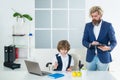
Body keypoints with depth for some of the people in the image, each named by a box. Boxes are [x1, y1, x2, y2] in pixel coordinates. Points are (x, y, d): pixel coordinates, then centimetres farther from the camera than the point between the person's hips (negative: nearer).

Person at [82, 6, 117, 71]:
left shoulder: (108, 25, -3)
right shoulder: (88, 25, 6)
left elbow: (113, 41, -3)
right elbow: (84, 41, 3)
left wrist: (109, 48, -24)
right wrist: (90, 44, -19)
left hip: (103, 57, -2)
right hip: (90, 57, 2)